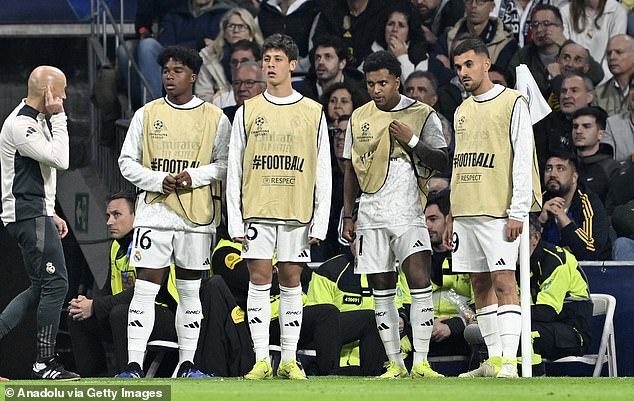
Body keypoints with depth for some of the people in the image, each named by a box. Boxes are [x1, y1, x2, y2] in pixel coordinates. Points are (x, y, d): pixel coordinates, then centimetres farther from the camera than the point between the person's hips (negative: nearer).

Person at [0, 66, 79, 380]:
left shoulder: (35, 119, 18)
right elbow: (60, 160, -23)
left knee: (42, 287, 11)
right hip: (30, 216, -11)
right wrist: (58, 117, -16)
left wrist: (50, 214, 22)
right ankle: (44, 363, -5)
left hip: (35, 215, 11)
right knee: (56, 283, -9)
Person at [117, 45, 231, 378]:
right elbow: (127, 162, 5)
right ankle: (134, 365, -8)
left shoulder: (215, 118, 5)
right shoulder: (146, 114, 6)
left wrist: (195, 176, -13)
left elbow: (225, 164, 4)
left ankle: (186, 364, 13)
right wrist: (159, 180, -11)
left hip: (197, 214, 1)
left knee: (190, 290, 7)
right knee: (145, 288, -7)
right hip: (154, 211, -1)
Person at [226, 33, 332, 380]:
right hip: (256, 210, 0)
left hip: (297, 213, 0)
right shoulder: (248, 111, 7)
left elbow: (323, 173, 5)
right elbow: (234, 170, 6)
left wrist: (320, 222, -2)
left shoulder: (313, 113, 6)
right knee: (259, 280, -3)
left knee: (291, 282, 2)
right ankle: (262, 360, -2)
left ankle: (290, 360, 6)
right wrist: (235, 221, -2)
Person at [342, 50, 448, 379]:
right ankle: (395, 364, 10)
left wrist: (412, 141, -15)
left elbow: (442, 162, -2)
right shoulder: (359, 118, 11)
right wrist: (347, 216, 13)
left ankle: (420, 362, -16)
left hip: (407, 212, -4)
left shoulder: (422, 114, 0)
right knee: (381, 289, 3)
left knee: (419, 279, -17)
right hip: (370, 213, 4)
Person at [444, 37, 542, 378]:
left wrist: (517, 212, -15)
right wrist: (452, 216, 17)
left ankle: (508, 362, -18)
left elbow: (523, 160, -9)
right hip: (466, 211, 7)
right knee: (480, 284, 6)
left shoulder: (513, 103, -4)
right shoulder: (462, 112, 18)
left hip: (499, 211, -7)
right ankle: (493, 360, 8)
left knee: (502, 281, -13)